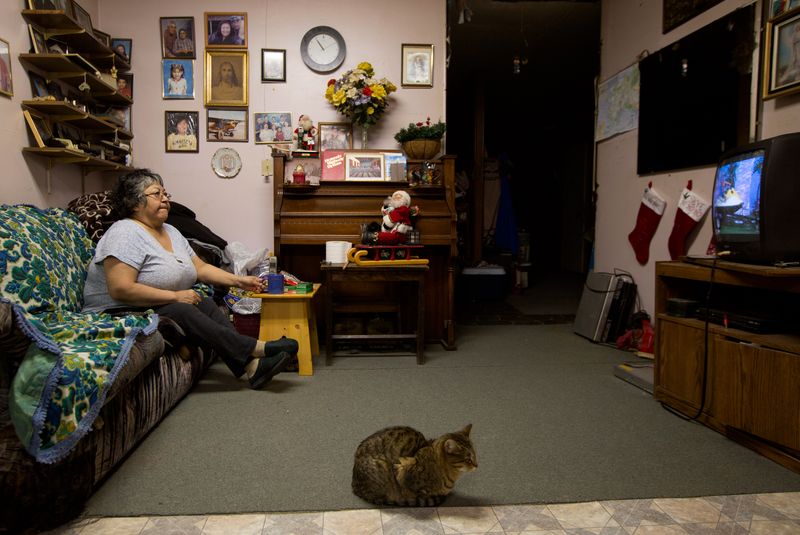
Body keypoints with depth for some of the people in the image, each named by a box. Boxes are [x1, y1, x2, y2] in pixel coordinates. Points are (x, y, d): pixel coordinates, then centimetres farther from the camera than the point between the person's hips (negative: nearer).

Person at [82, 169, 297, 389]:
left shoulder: (171, 231, 12)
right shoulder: (126, 233, -17)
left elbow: (201, 268, 14)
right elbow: (120, 290, -26)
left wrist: (238, 280, 2)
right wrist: (175, 296, -23)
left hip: (162, 307, 8)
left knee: (206, 304, -15)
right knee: (183, 312, -28)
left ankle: (251, 366, -28)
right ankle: (257, 348, -27)